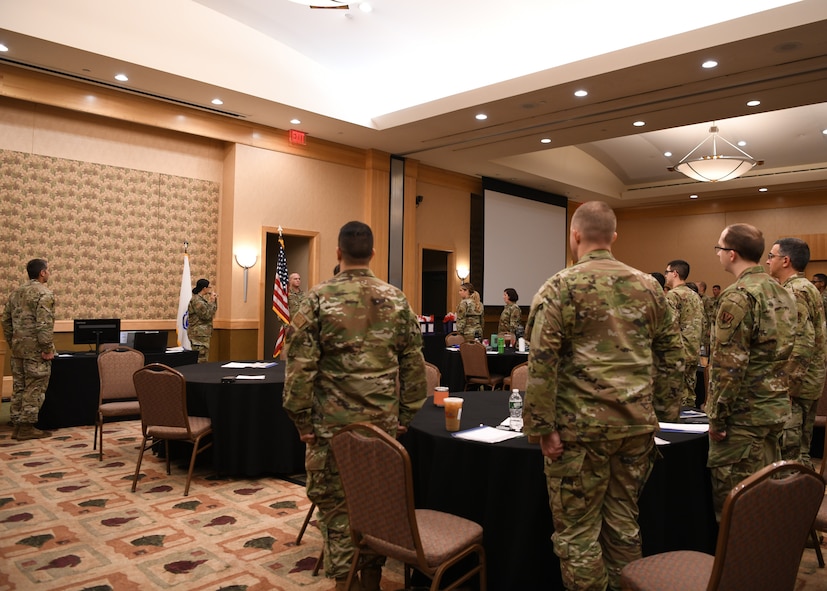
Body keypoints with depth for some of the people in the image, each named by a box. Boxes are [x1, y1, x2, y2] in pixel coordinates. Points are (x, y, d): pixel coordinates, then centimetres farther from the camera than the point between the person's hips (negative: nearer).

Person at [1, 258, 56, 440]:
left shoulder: (16, 292, 13)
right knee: (35, 388, -1)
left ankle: (16, 425, 19)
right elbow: (44, 324, -21)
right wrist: (48, 349, -17)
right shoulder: (44, 293, -12)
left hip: (18, 347, 8)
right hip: (35, 349, -8)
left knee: (19, 387, 13)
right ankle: (27, 427, 2)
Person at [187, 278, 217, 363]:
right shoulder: (196, 300, -15)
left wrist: (215, 300, 9)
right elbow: (206, 315, -20)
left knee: (203, 360, 14)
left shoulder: (201, 299, 16)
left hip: (203, 333, 10)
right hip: (199, 334, -10)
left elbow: (212, 312, 22)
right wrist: (211, 301, -12)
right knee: (201, 360, -10)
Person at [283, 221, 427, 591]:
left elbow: (300, 365, -11)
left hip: (333, 424, -3)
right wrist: (405, 415, 9)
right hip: (384, 423, 3)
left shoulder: (319, 298, -8)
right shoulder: (396, 299, 1)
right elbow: (414, 364, 2)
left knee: (335, 505, 10)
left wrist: (303, 420, -3)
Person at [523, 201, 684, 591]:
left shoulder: (559, 288, -9)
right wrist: (662, 412, 16)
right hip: (637, 424, 5)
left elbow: (542, 365, -15)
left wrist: (543, 427, -11)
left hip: (581, 427, -5)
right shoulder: (648, 286, 6)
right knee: (623, 521, 18)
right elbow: (672, 356, 10)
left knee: (577, 530, 7)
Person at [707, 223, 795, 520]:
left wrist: (717, 417, -15)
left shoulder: (738, 296, -19)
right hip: (777, 407, 9)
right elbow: (782, 351, 17)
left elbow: (729, 365, -22)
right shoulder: (782, 292, 11)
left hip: (744, 412, -9)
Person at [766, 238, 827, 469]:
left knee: (786, 454, -5)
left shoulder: (794, 292, -16)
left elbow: (802, 343, -24)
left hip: (795, 385, -10)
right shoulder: (808, 288, 16)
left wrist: (786, 385, -22)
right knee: (801, 453, 17)